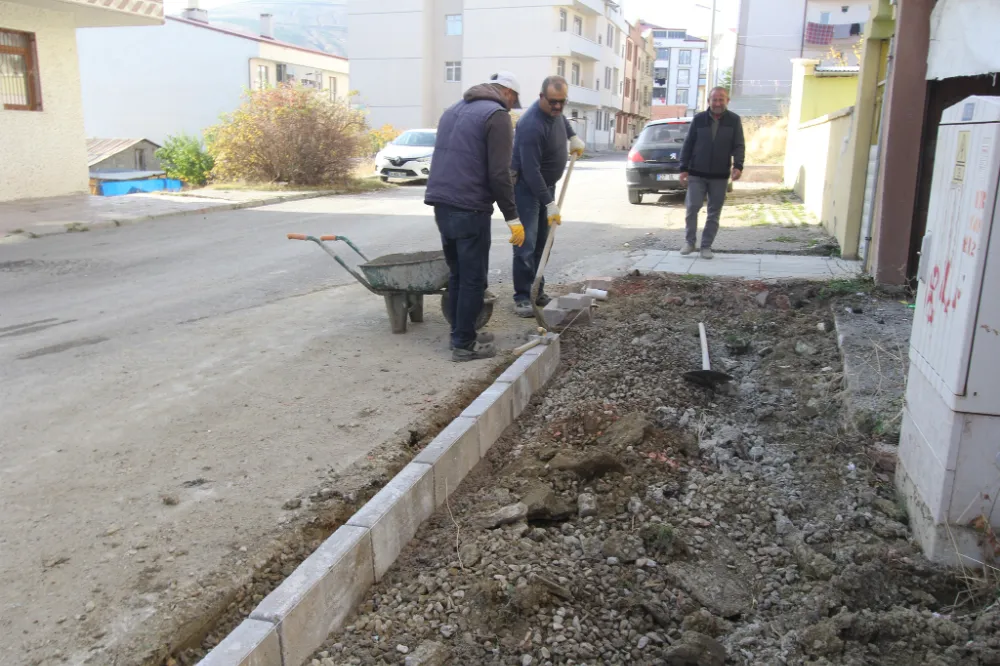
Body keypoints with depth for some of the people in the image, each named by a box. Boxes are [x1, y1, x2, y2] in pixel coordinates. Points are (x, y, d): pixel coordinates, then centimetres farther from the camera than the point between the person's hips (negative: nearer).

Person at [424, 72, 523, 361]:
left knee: (457, 274, 16)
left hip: (442, 204, 8)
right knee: (473, 278, -1)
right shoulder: (496, 115, -6)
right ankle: (464, 344, 4)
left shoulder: (454, 109, 21)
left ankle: (460, 335, 23)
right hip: (469, 209, -8)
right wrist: (513, 218, -10)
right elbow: (498, 174, -14)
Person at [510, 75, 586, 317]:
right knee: (526, 245, -11)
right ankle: (522, 297, -6)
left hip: (546, 184, 9)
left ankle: (537, 292, 17)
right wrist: (550, 204, -31)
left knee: (542, 243, 10)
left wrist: (573, 137, 15)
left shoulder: (555, 110, -2)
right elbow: (531, 171, -31)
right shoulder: (532, 125, -29)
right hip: (526, 186, -9)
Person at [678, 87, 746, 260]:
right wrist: (683, 168, -2)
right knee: (692, 208, -6)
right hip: (697, 174, 0)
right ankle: (690, 242, 11)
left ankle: (706, 246, 14)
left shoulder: (734, 120, 0)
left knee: (714, 213, 5)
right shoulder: (699, 119, 0)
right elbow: (688, 144, 3)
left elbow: (739, 146, -1)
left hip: (720, 176, 1)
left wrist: (738, 166, -18)